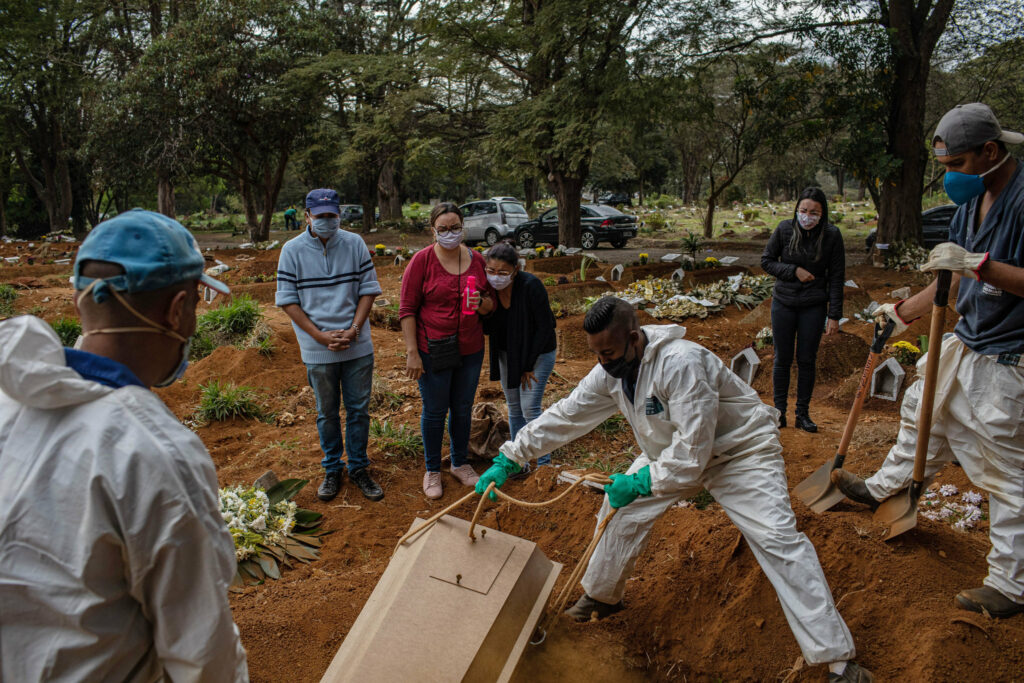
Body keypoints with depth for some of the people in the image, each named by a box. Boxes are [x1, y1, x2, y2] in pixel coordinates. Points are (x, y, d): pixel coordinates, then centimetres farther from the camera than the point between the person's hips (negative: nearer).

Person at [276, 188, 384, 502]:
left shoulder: (355, 244, -1)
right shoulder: (292, 250, -5)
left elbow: (368, 289, 1)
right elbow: (287, 300, -5)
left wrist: (353, 330, -11)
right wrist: (322, 336, -13)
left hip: (358, 347, 1)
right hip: (318, 350, -1)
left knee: (359, 409, 10)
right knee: (327, 413, 12)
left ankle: (358, 468, 26)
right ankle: (332, 469, 29)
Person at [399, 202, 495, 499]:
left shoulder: (476, 260, 2)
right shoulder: (422, 260, -10)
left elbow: (491, 304, 11)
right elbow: (407, 310, -9)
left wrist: (481, 303, -13)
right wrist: (412, 353, -13)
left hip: (470, 350, 4)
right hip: (433, 351, -4)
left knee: (463, 409, 16)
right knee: (435, 411, 8)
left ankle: (460, 463, 36)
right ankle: (432, 470, 27)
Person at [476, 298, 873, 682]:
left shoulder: (681, 363, -37)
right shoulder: (610, 372, -12)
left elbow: (693, 452, -35)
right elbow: (564, 416, -4)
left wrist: (641, 481, -28)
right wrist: (509, 458, -7)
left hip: (739, 450, -7)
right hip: (673, 450, 7)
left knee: (779, 541, -16)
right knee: (623, 510, 2)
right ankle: (602, 597, 28)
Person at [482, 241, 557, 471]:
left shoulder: (531, 285, -26)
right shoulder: (489, 288, -11)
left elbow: (544, 327, -20)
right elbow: (489, 330, -4)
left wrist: (529, 365, -16)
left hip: (537, 353, -6)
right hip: (507, 354, 6)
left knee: (530, 408, -9)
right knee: (514, 408, 12)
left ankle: (545, 463, 7)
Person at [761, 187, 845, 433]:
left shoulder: (832, 235, -7)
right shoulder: (785, 229, -6)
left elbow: (836, 277, -3)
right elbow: (766, 261, 2)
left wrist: (834, 315, -6)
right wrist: (794, 271, -13)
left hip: (814, 306, 0)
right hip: (783, 303, 1)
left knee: (807, 361, 5)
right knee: (782, 359, 7)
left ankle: (803, 413, 19)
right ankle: (779, 411, 19)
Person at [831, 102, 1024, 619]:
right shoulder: (973, 200, 6)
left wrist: (979, 264, -34)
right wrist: (904, 312, 21)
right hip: (968, 344, 9)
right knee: (924, 414, 25)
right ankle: (885, 487, 49)